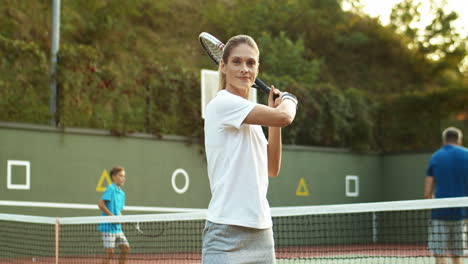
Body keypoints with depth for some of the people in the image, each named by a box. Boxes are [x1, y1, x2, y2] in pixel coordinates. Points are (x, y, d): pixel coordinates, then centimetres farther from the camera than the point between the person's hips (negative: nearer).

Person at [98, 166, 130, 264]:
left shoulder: (121, 193, 14)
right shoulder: (110, 189, -11)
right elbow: (100, 204, -19)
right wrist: (112, 216, -18)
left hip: (118, 227, 8)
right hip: (108, 226, -8)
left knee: (126, 248, 7)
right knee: (110, 252, -7)